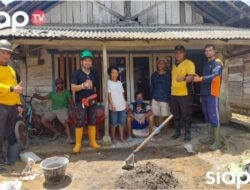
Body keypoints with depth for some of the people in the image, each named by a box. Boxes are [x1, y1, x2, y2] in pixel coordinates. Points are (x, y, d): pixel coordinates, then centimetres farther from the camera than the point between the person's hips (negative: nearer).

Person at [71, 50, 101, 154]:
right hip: (81, 102, -4)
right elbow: (73, 88, -13)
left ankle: (92, 142, 20)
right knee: (80, 123, -3)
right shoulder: (76, 73, -5)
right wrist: (83, 86, -27)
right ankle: (77, 144, 6)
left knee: (92, 122, 10)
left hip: (92, 102, 5)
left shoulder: (94, 74, 10)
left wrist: (94, 97, 7)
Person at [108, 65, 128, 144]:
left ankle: (121, 137, 22)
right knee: (114, 123, 4)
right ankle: (113, 138, 17)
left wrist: (125, 102, 10)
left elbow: (122, 93, 15)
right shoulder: (109, 83, -4)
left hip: (122, 106, 5)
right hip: (114, 106, -5)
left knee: (122, 122, 10)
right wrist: (112, 105, -16)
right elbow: (109, 95, -9)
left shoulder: (119, 82, 12)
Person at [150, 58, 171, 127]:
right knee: (156, 115, 5)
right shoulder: (154, 75, 8)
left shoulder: (169, 74, -1)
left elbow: (171, 86, -3)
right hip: (155, 98, 3)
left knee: (166, 115, 5)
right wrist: (151, 97, 7)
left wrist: (169, 98, -7)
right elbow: (152, 87, 12)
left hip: (165, 98, -3)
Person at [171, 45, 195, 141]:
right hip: (174, 94, 7)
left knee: (186, 114, 0)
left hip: (184, 94, -7)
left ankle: (187, 133, 12)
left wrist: (184, 78, -38)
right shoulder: (174, 64, 17)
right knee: (175, 114, 13)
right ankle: (177, 131, 26)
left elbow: (191, 77, -17)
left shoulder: (189, 63, -6)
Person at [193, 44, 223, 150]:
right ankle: (210, 138, 22)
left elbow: (214, 76, -23)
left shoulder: (217, 63, -5)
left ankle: (217, 142, -3)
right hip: (204, 94, 8)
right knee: (207, 117, 12)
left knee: (214, 117, -8)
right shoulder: (206, 64, 21)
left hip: (212, 94, -8)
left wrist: (200, 79, -33)